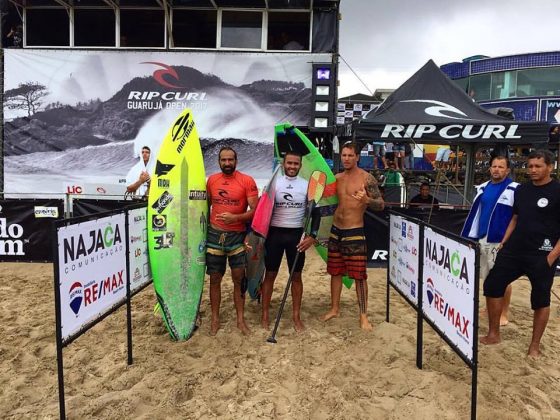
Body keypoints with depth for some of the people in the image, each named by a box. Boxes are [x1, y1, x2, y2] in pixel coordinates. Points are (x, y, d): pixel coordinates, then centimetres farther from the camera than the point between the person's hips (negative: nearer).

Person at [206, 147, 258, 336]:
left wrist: (235, 217, -24)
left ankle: (240, 319, 18)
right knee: (215, 279, 8)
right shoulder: (211, 180, 6)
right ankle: (215, 319, 22)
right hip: (214, 235, 3)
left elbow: (255, 210, -10)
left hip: (237, 235, -2)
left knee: (239, 278, 3)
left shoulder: (247, 181, -6)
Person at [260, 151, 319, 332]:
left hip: (296, 235, 1)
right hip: (274, 234, -1)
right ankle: (265, 314, 18)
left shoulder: (307, 185, 1)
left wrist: (312, 236, -9)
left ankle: (296, 316, 19)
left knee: (296, 276, 8)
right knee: (270, 274, 6)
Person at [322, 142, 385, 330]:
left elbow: (381, 205, -11)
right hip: (335, 230, 5)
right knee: (335, 272, 13)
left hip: (355, 232, -5)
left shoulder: (366, 178, -8)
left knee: (359, 275, -1)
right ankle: (334, 308, 28)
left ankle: (363, 315, 11)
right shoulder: (336, 178, 8)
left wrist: (367, 200, -30)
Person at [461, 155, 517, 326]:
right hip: (481, 240, 6)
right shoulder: (483, 188, 10)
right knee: (487, 278, 15)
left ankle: (504, 314, 18)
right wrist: (468, 237, 11)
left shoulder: (515, 190, -8)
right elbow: (474, 214, 13)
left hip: (502, 242, -6)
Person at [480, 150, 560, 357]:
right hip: (514, 249, 6)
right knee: (492, 284, 4)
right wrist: (504, 242, 12)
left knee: (540, 299, 6)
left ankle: (535, 345, 23)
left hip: (542, 255, -6)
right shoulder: (521, 190, 10)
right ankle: (493, 335, 19)